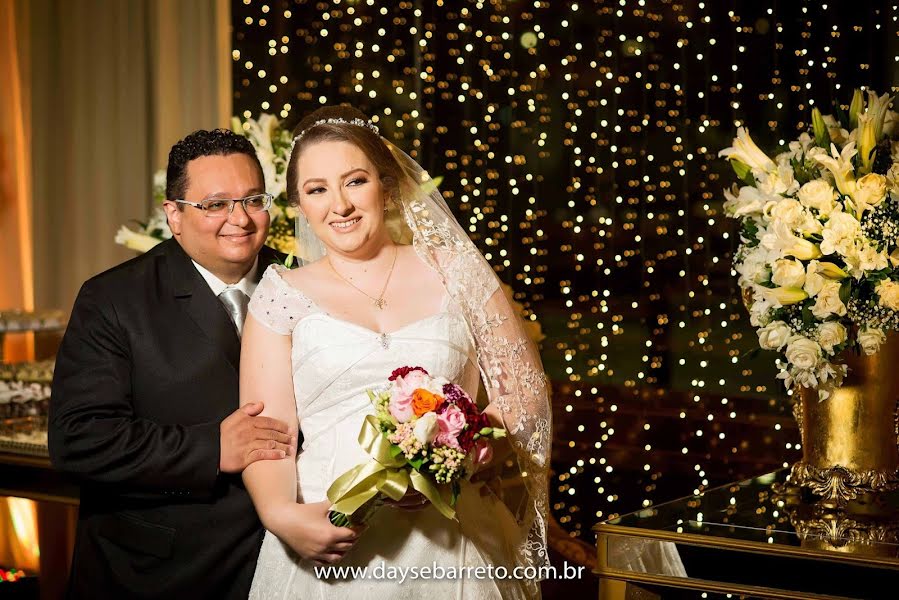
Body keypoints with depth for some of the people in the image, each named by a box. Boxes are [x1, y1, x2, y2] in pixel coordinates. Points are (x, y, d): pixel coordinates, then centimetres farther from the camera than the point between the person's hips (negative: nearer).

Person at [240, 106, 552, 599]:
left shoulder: (454, 271, 6)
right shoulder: (283, 296, 5)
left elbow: (524, 390, 6)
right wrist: (282, 515, -22)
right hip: (328, 544, 0)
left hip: (451, 542, 1)